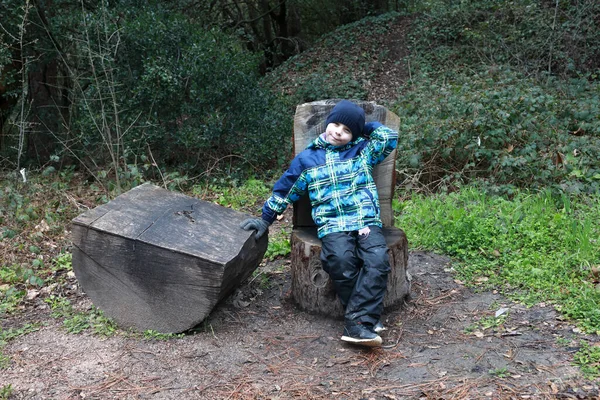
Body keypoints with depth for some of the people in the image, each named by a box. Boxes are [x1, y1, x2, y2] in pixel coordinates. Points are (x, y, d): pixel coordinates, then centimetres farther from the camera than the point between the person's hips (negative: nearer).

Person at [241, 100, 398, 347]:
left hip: (367, 222, 1)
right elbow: (285, 190, 23)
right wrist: (265, 219, 25)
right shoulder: (307, 158, 16)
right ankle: (368, 318, -20)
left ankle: (358, 323, -31)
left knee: (377, 261, -28)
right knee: (341, 262, -32)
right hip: (332, 225, -1)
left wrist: (363, 127, 17)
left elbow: (390, 137, 9)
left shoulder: (363, 150, 16)